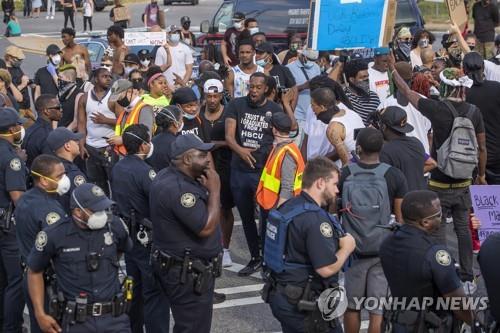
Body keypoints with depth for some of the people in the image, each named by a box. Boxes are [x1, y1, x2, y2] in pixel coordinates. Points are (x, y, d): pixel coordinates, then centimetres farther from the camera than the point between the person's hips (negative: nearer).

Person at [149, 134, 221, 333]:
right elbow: (207, 227, -28)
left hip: (182, 268, 11)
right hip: (187, 274, -11)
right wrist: (214, 190, -20)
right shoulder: (177, 188, -27)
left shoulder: (171, 177, 7)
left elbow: (199, 213, 17)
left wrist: (207, 188, 2)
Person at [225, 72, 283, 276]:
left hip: (265, 171, -2)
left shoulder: (275, 110, 2)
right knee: (246, 217, 13)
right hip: (240, 171, 3)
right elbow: (229, 135, -6)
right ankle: (255, 258, 27)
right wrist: (240, 150, -27)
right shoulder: (236, 105, 2)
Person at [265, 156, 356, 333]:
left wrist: (336, 243, 12)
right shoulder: (316, 219, -23)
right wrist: (346, 247, -7)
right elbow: (326, 269, -25)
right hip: (305, 304, -9)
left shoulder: (287, 206, 6)